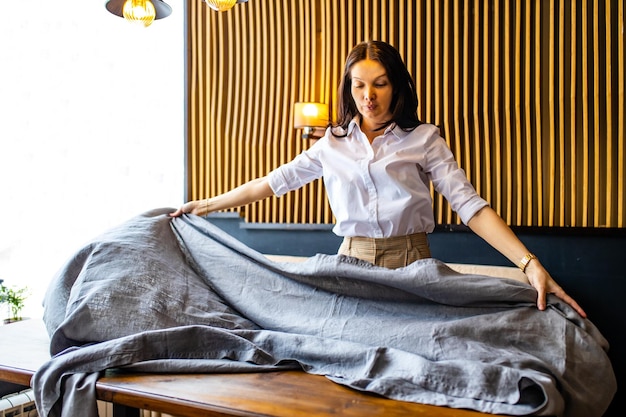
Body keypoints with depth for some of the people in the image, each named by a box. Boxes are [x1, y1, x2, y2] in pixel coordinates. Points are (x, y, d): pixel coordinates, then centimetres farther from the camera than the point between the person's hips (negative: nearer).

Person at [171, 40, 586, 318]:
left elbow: (470, 205, -11)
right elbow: (274, 181, 10)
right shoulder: (333, 143, 6)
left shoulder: (424, 139, -3)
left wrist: (531, 265, -22)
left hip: (410, 261, -2)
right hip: (352, 260, 2)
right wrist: (207, 204, 12)